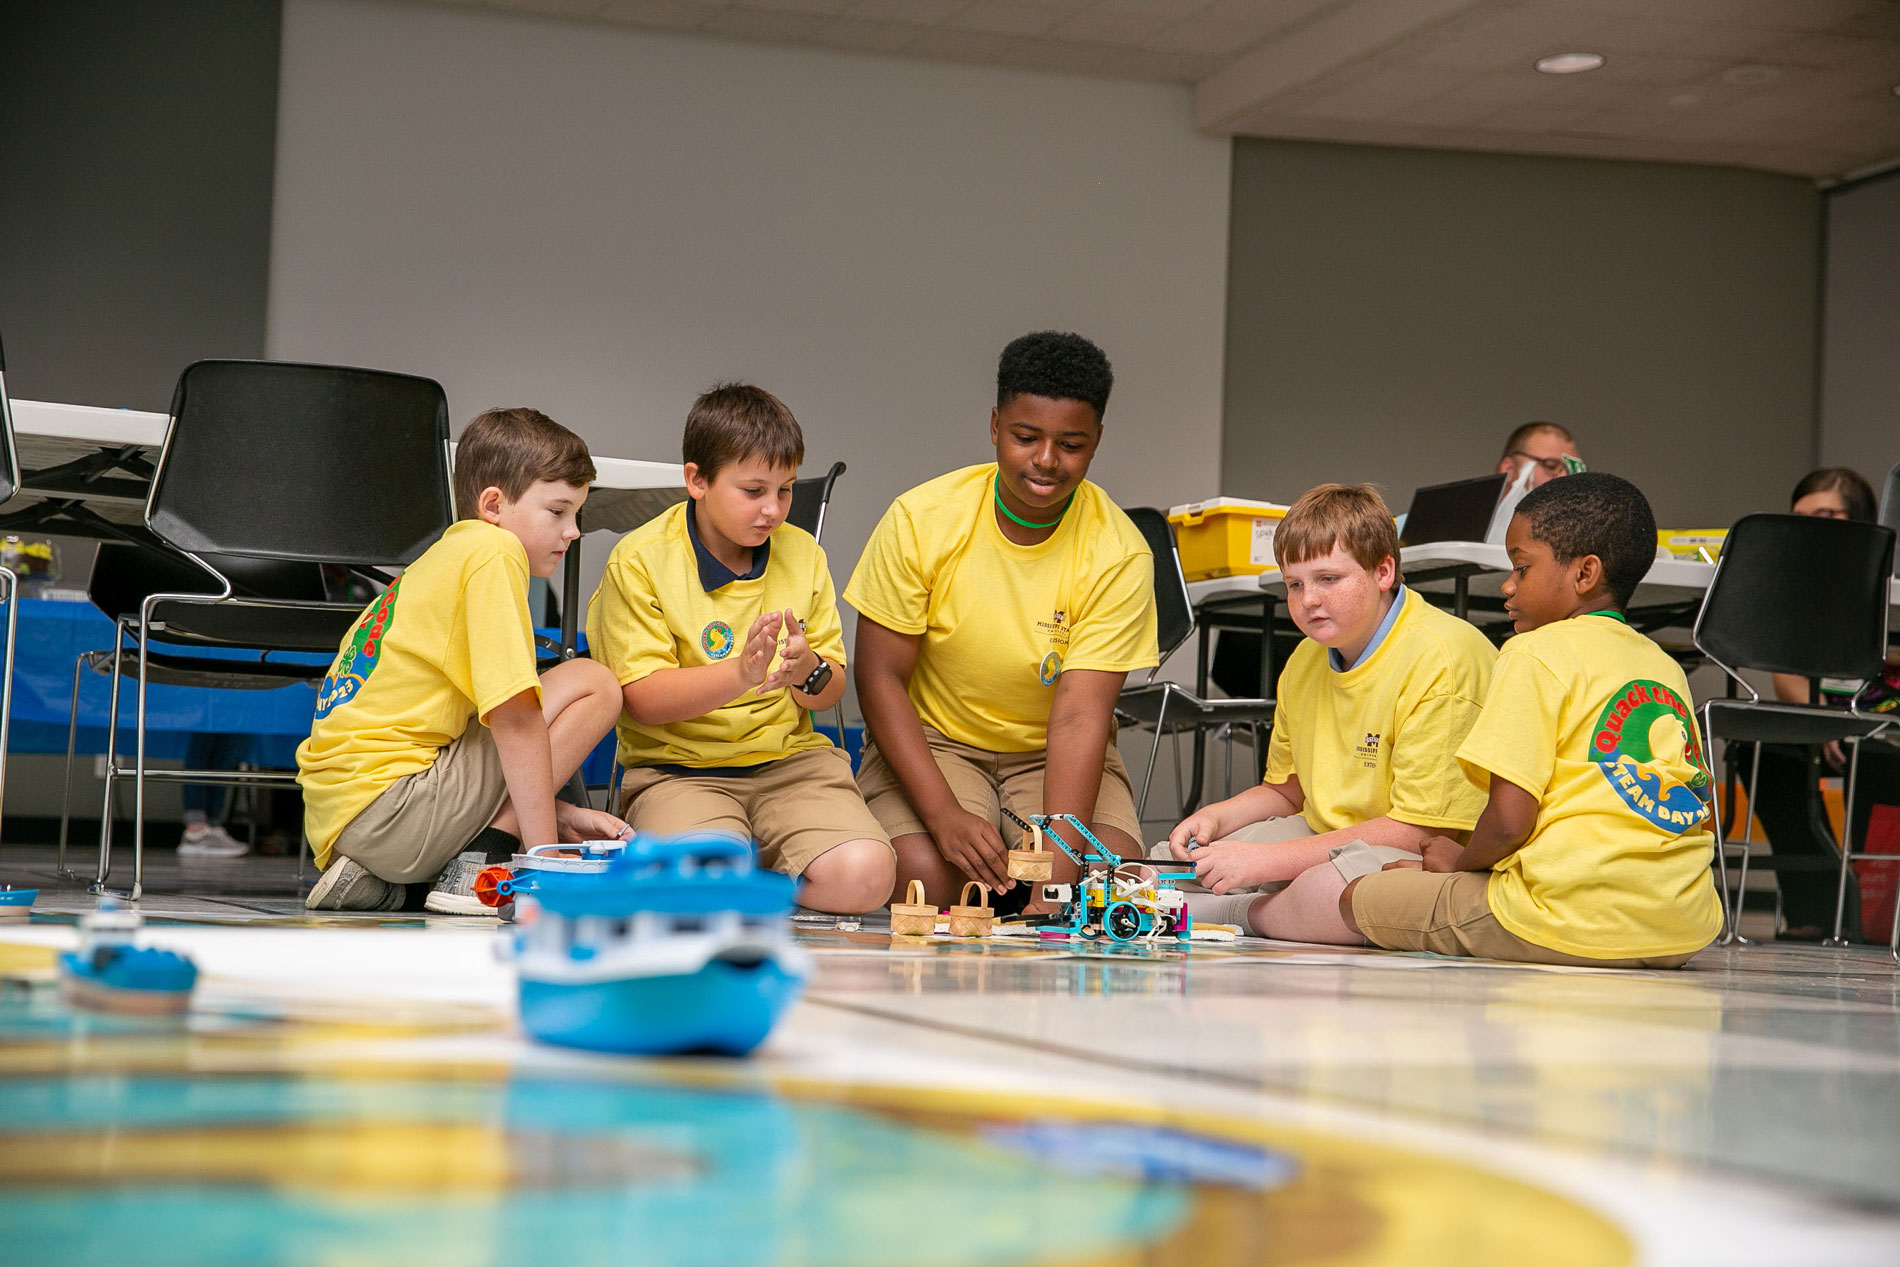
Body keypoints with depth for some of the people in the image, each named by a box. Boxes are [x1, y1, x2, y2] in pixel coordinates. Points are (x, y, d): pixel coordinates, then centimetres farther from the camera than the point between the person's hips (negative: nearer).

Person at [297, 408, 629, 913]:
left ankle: (381, 880, 13)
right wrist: (546, 855, -15)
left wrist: (559, 816, 13)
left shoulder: (450, 557, 21)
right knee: (594, 684, -5)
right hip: (385, 805, -10)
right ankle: (475, 870, -8)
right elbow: (516, 718, -16)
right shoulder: (494, 551, -9)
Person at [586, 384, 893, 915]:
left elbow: (832, 690, 10)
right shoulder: (639, 562, -6)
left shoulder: (802, 554, 8)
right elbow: (640, 699, -12)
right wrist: (740, 675, -26)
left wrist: (809, 672, -16)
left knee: (865, 877, -24)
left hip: (789, 758, 4)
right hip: (677, 767, -4)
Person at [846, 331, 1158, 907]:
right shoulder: (920, 520, -14)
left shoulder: (1119, 556, -15)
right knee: (927, 873, -30)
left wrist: (1058, 866, -35)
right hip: (930, 741, 0)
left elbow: (1078, 717, -21)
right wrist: (945, 815, -26)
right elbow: (880, 677, -11)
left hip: (1052, 753, 1)